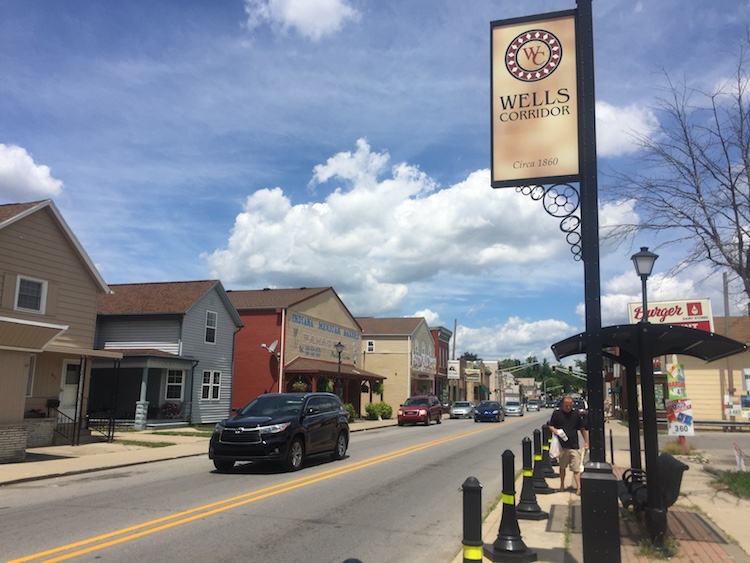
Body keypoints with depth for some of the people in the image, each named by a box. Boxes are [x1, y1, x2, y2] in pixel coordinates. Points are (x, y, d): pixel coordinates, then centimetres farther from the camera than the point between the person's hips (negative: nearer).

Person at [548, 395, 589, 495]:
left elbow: (582, 429, 10)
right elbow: (550, 426, 7)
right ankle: (562, 485, 31)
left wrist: (586, 442, 8)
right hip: (561, 445, 1)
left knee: (576, 468, -7)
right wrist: (556, 431, -14)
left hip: (574, 446, -1)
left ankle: (578, 488, -9)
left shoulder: (576, 414, 2)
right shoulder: (557, 414, 0)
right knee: (562, 467, 16)